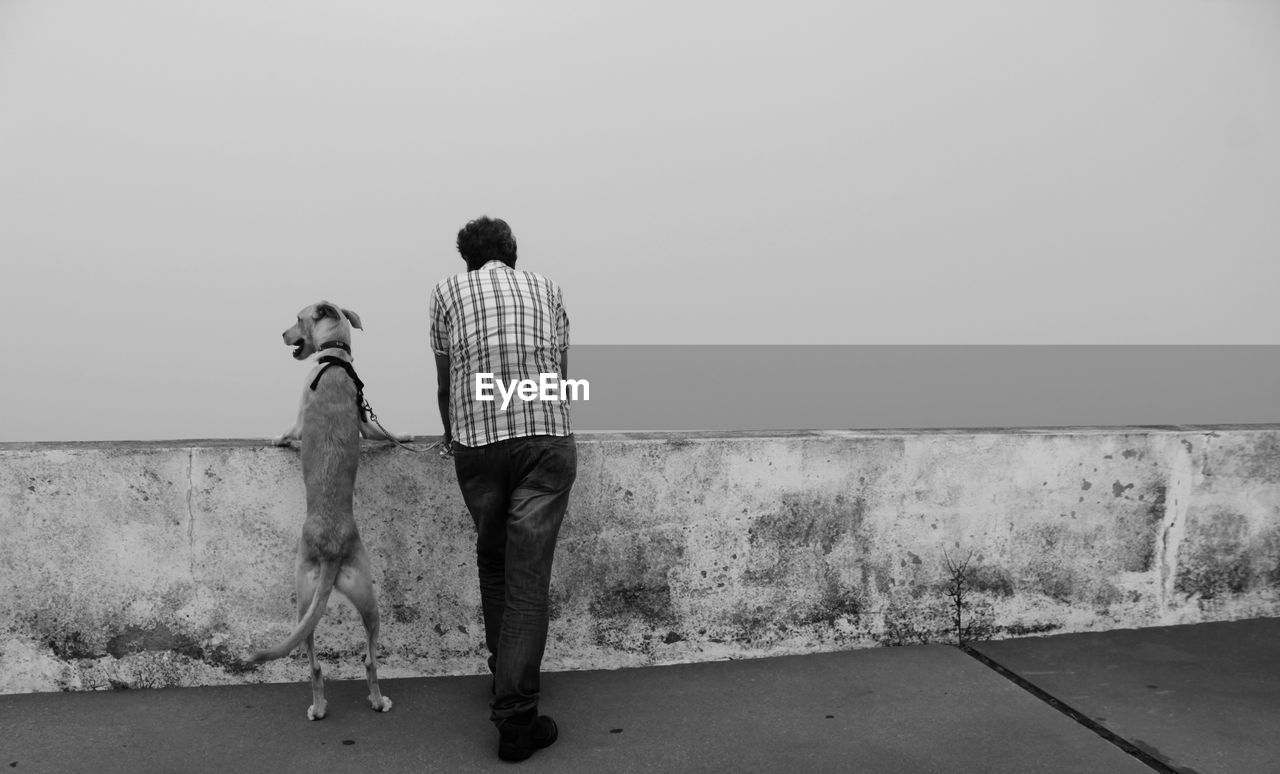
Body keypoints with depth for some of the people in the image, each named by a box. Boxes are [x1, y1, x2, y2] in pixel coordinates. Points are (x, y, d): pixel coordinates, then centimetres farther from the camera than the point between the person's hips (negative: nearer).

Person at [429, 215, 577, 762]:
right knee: (529, 575, -1)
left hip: (476, 440, 1)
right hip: (547, 439, 0)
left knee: (492, 563, 19)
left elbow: (444, 384, 17)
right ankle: (516, 716, -2)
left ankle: (504, 674, 31)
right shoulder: (546, 288, 17)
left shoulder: (449, 290, 14)